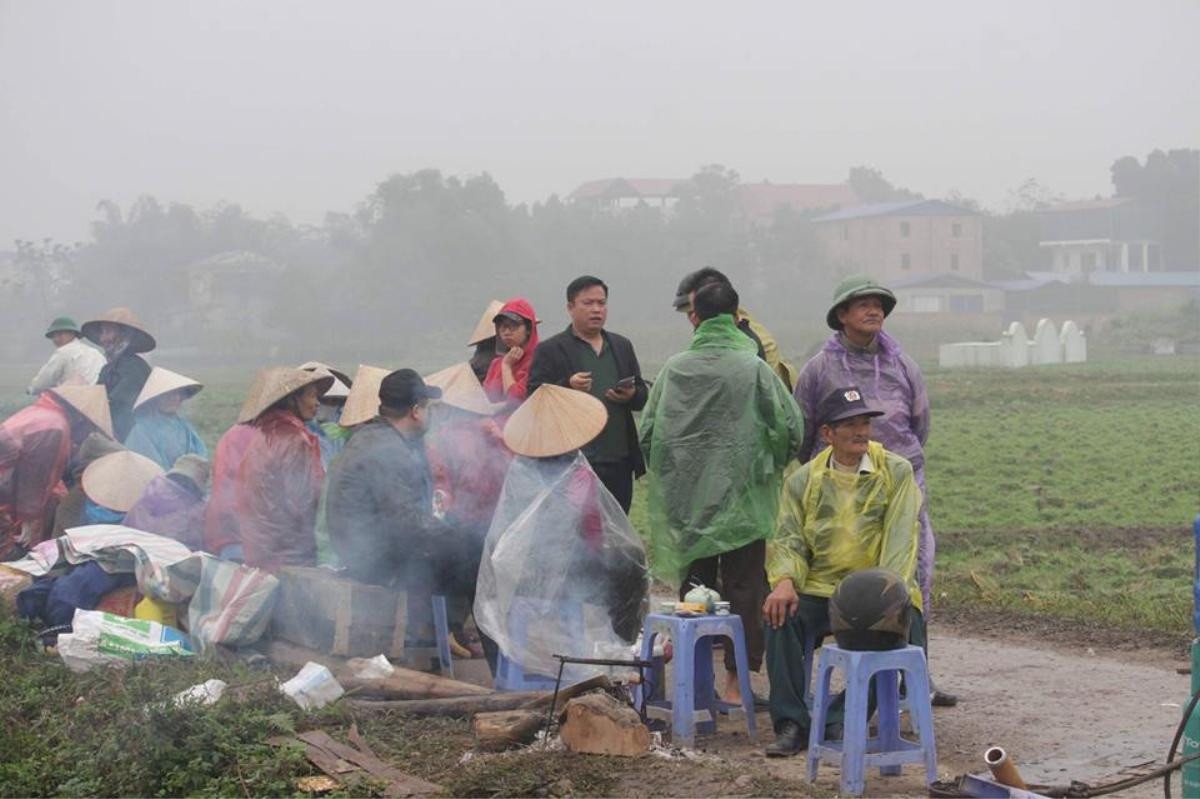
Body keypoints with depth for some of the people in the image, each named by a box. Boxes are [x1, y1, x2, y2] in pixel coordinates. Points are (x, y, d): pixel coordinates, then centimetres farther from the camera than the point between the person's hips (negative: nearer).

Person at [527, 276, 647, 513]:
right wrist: (567, 386, -22)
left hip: (619, 461, 5)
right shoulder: (550, 350, 1)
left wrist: (631, 395, -4)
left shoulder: (622, 346, 17)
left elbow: (643, 396, 19)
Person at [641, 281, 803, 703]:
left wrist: (665, 474, 18)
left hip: (688, 498, 2)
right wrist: (770, 465, 11)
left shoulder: (674, 368, -2)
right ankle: (736, 677, 5)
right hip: (742, 495, -2)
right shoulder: (753, 368, -8)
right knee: (743, 588, 5)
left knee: (693, 585, 12)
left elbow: (648, 430, 1)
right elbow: (791, 425, -8)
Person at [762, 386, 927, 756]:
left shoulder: (896, 472, 3)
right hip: (821, 590, 1)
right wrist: (785, 581, -19)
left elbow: (900, 539, -7)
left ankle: (837, 721, -19)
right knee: (780, 615, -27)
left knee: (907, 629, -30)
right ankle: (791, 724, -21)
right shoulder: (803, 481, 10)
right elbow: (789, 539, 4)